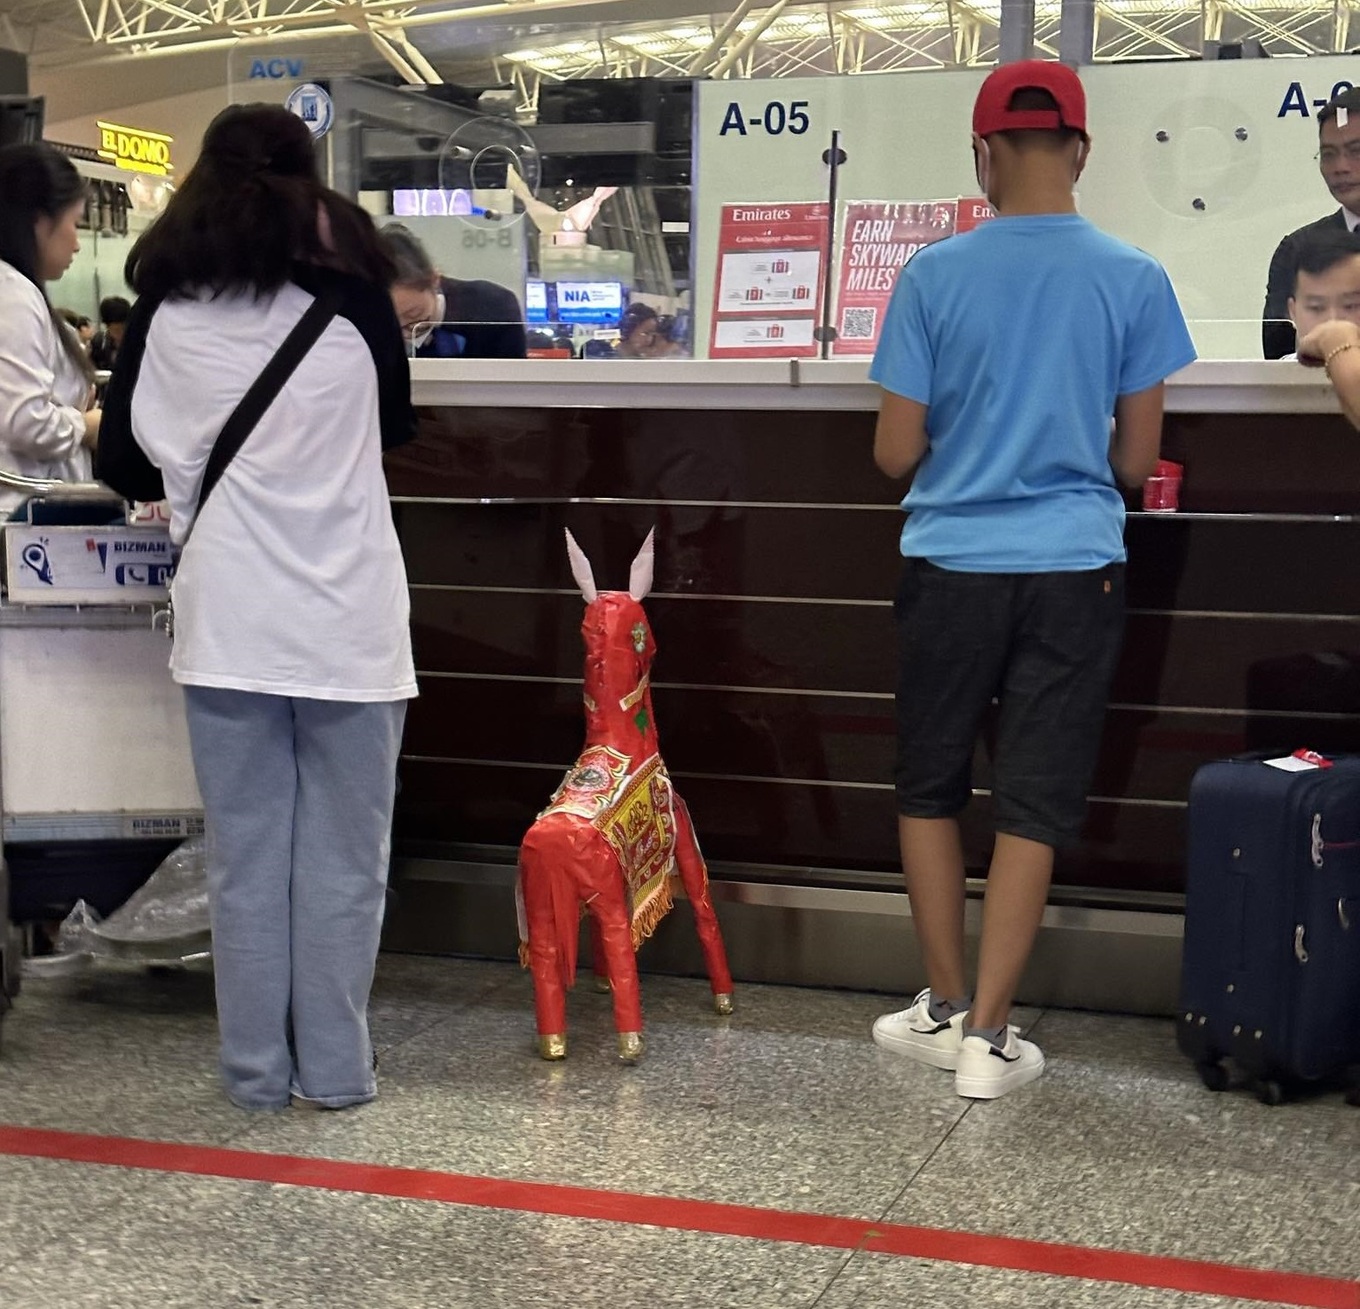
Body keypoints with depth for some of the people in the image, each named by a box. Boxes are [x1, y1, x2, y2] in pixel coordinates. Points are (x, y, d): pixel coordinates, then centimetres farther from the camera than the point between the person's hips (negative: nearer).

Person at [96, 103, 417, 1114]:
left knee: (245, 857, 10)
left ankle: (257, 1070, 17)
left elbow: (123, 463, 9)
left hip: (228, 619, 1)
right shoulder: (352, 292, -3)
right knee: (341, 858, 8)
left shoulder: (165, 311, 0)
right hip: (347, 620, -1)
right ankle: (335, 1068, 14)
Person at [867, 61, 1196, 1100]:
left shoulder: (933, 276, -5)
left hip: (951, 563, 0)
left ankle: (947, 1008, 21)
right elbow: (1137, 460, 2)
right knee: (1035, 801, 5)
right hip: (1073, 567, 0)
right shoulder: (1134, 278, -3)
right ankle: (987, 1035, 5)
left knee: (931, 785, 15)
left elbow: (896, 452, -2)